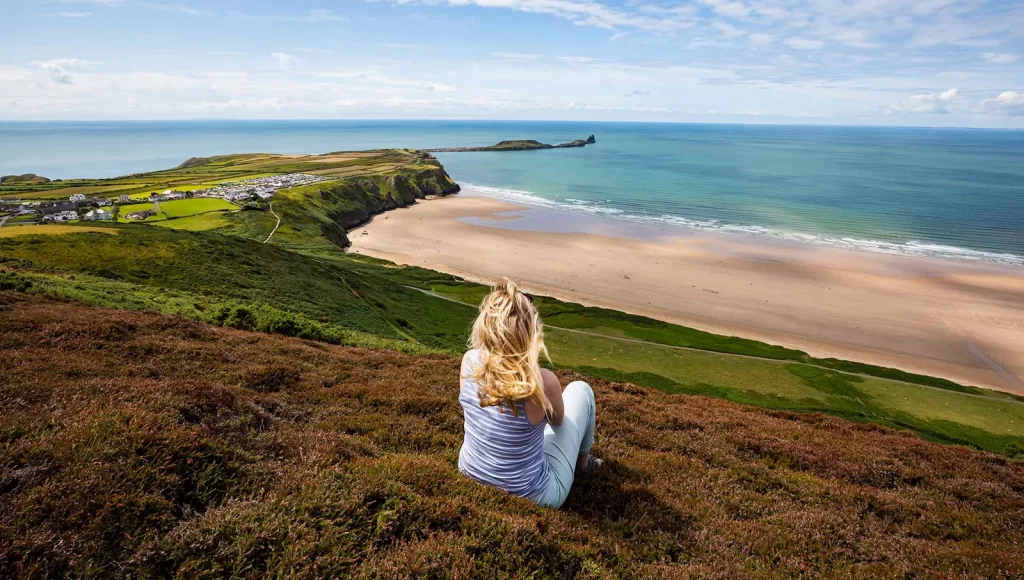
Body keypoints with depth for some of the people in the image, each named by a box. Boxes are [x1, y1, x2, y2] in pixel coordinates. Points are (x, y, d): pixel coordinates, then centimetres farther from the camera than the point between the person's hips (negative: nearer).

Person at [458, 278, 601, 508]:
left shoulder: (469, 361, -18)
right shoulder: (543, 382, -29)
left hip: (471, 476, 4)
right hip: (529, 496, -4)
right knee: (580, 390, 10)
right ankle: (583, 463, 38)